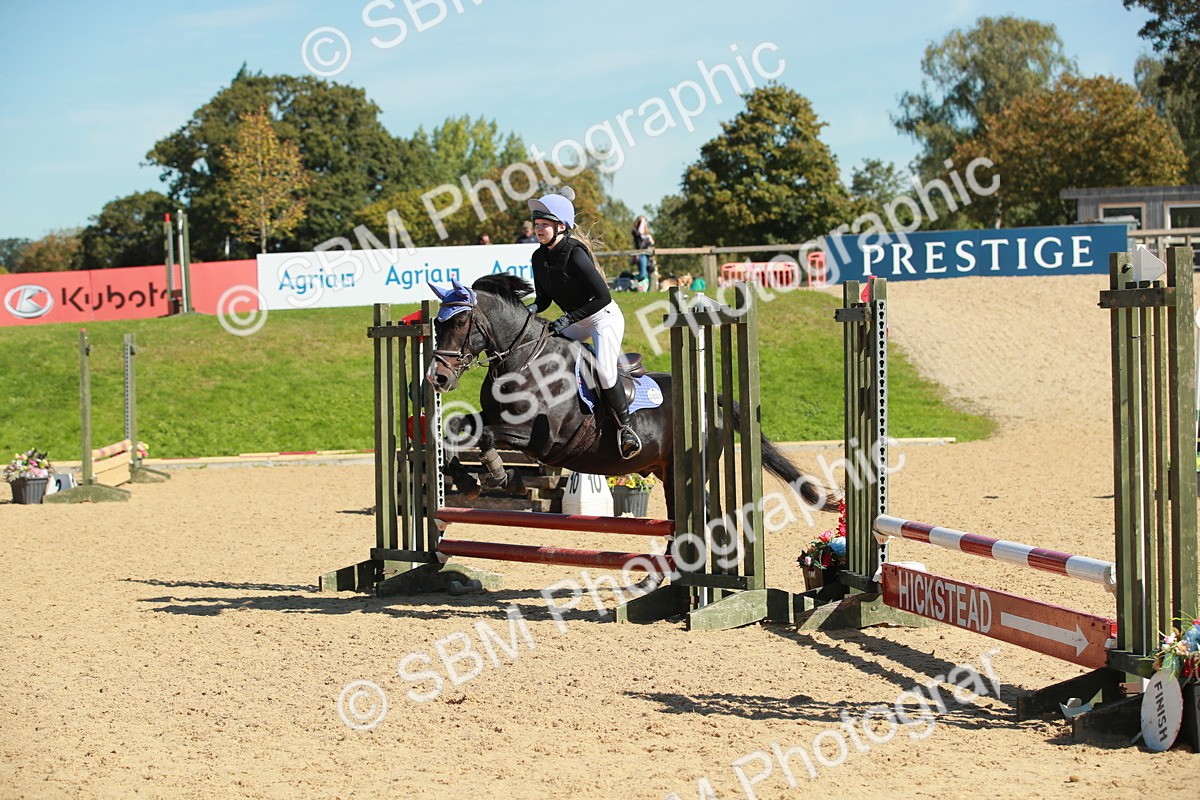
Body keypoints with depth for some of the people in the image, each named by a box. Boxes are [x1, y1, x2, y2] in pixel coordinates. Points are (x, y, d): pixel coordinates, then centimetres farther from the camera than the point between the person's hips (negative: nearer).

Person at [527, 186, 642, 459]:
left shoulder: (574, 254, -26)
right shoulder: (540, 257, -1)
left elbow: (603, 296, -27)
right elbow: (544, 298, 9)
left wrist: (568, 319, -28)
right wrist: (531, 309, -14)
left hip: (605, 317, -9)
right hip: (576, 322, 9)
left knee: (604, 371, -26)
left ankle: (625, 428, -9)